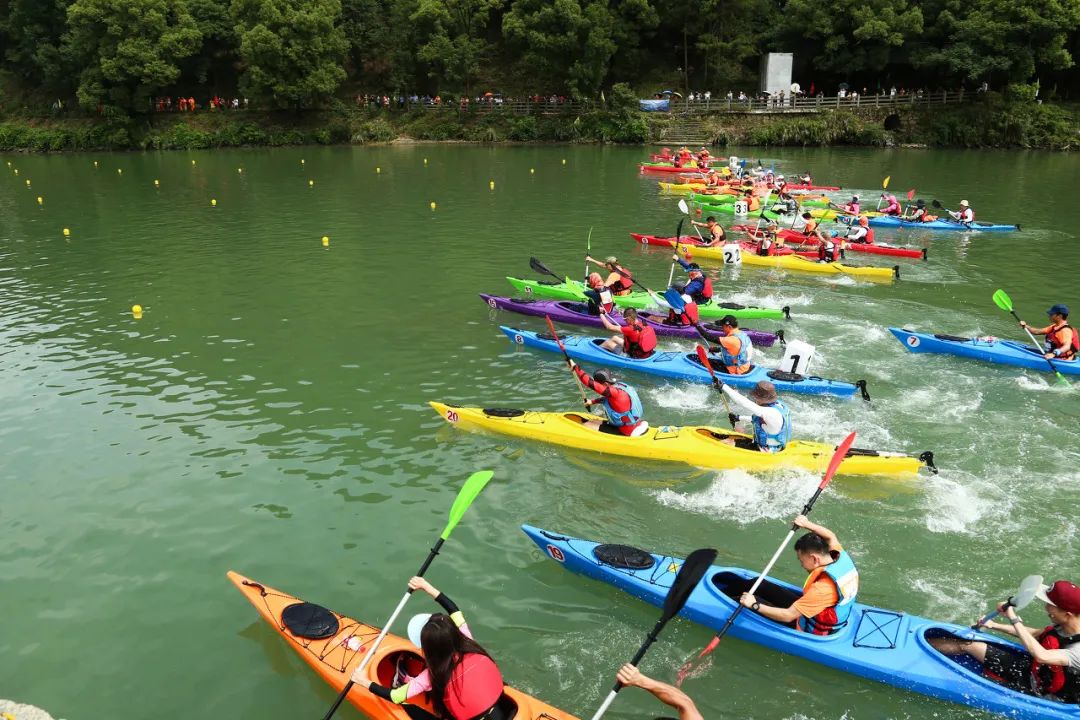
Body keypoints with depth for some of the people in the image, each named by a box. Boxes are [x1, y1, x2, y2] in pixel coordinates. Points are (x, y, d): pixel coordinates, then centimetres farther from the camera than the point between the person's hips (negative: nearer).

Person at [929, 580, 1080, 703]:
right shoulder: (1064, 626, -7)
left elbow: (1041, 656, -48)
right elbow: (1035, 634, 12)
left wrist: (1014, 619, -43)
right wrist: (994, 625, 6)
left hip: (1033, 691, -7)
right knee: (966, 644, 3)